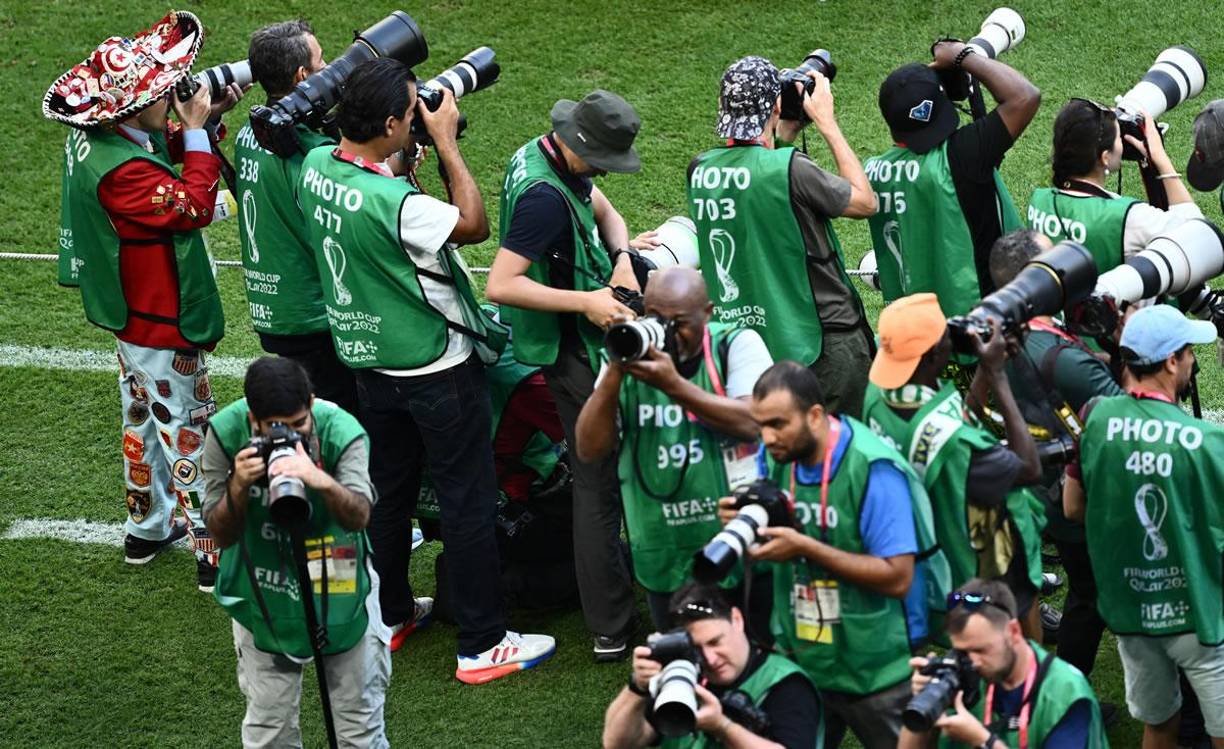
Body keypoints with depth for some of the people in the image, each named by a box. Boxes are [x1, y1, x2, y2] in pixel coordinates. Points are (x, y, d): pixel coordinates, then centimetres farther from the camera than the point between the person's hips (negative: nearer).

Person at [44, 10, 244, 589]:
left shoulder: (95, 138, -5)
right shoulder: (120, 171, -35)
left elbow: (164, 152, 10)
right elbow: (194, 205, -29)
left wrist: (201, 121, -8)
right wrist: (197, 131, -24)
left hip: (131, 315, 10)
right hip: (161, 324, -10)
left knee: (144, 419, 24)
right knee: (189, 432, 1)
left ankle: (146, 529, 39)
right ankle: (212, 554, 9)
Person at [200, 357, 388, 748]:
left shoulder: (341, 430, -25)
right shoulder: (225, 434, -20)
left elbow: (359, 516, -37)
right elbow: (221, 535, -16)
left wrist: (321, 481, -56)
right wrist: (238, 487, -36)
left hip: (340, 583, -1)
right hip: (263, 592, 1)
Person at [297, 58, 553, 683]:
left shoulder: (316, 165, -9)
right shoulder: (392, 203, -33)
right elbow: (474, 225, -20)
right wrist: (445, 140, -17)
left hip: (369, 363, 8)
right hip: (437, 368, -8)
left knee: (388, 490, 23)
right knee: (468, 502, 4)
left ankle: (390, 614, 36)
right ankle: (482, 646, 10)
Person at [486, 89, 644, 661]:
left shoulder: (538, 155, 3)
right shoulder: (545, 196, -28)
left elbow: (605, 213, 18)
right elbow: (501, 286, -31)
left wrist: (621, 259, -3)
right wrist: (586, 302, -31)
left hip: (579, 341, 10)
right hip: (574, 350, -10)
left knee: (597, 474, 23)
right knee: (600, 481, -6)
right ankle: (612, 630, -2)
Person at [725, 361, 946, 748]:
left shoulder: (873, 469, -20)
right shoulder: (775, 458, -1)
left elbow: (897, 577, -23)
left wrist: (805, 547, -27)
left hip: (877, 671, -5)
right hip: (800, 662, 6)